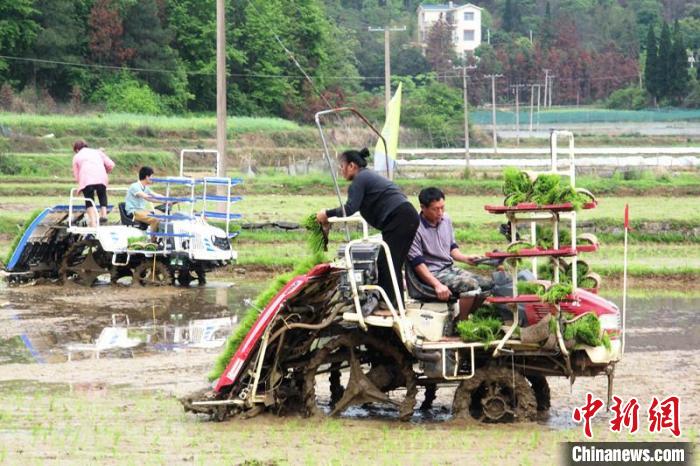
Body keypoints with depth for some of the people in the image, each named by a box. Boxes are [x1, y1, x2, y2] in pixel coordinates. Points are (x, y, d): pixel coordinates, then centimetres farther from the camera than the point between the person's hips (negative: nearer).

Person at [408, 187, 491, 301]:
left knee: (486, 283, -11)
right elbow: (417, 263, -17)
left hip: (450, 267, 8)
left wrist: (466, 258, 2)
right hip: (432, 274, -8)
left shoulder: (446, 220, 9)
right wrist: (437, 285, -26)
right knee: (470, 284, -28)